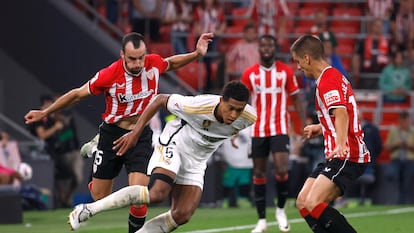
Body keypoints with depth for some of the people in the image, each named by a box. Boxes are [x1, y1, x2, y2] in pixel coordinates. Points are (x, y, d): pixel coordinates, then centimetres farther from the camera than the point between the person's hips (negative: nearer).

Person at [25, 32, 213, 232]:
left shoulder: (154, 63, -13)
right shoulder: (109, 75, -21)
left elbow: (171, 63, 14)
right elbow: (77, 95, -6)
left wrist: (196, 54, 1)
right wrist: (44, 113, 1)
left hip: (141, 136, 1)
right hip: (112, 134, -1)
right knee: (99, 197, 8)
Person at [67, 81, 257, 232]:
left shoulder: (248, 118, -20)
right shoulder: (197, 106, -30)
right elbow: (161, 100, -15)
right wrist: (136, 132, -15)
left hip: (196, 162, 5)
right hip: (174, 144, -5)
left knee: (182, 216, -7)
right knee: (157, 194, -29)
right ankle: (89, 209, -23)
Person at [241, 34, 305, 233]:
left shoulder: (286, 71, 1)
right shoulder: (249, 74, 2)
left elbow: (296, 99, 6)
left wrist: (304, 125, 0)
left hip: (280, 129, -1)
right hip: (258, 130, 2)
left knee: (282, 170, -15)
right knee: (259, 173, 4)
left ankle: (281, 210, 8)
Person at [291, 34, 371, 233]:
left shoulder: (328, 80, -14)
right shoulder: (333, 76, 19)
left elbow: (341, 113, -32)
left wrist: (341, 145, -46)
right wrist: (320, 127, 41)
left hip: (347, 156, -11)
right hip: (336, 156, 11)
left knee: (313, 203, -23)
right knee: (302, 203, 7)